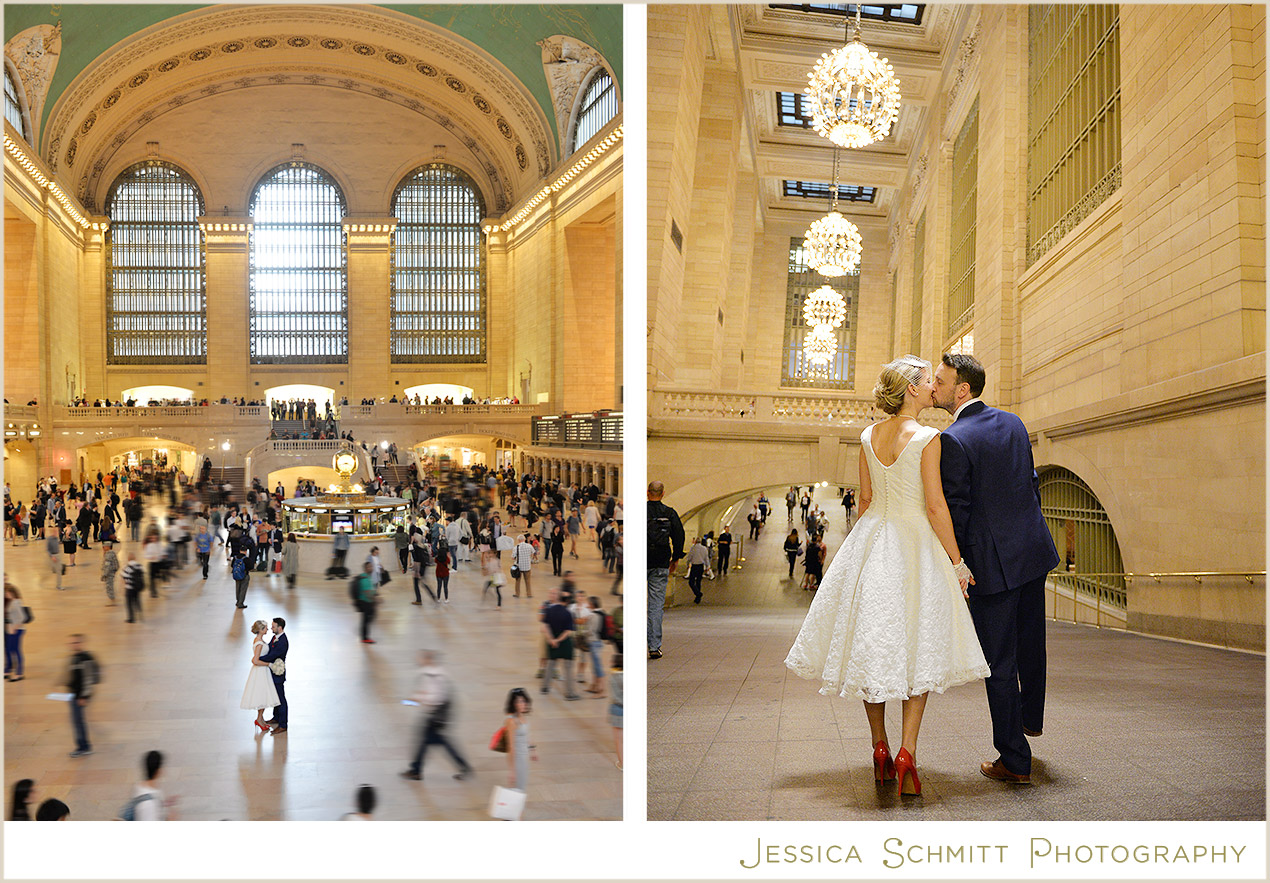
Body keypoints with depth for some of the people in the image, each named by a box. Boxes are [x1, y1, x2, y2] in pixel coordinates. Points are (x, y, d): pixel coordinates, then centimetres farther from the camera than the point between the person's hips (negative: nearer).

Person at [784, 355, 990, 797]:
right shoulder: (927, 438, -11)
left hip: (871, 543, 5)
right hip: (915, 545, -5)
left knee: (873, 644, 11)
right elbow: (935, 507, -13)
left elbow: (865, 500, 11)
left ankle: (880, 748, 17)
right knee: (917, 649, 3)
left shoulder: (868, 437, 6)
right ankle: (906, 752, -8)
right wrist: (957, 563, -6)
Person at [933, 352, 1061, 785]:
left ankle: (1014, 760, 11)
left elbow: (955, 512, -16)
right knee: (1030, 643, 26)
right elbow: (1031, 483, 14)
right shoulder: (1013, 422, 6)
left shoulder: (954, 441, -18)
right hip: (1034, 550, 8)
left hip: (991, 560, -8)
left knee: (999, 663, 3)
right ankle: (1030, 716, 48)